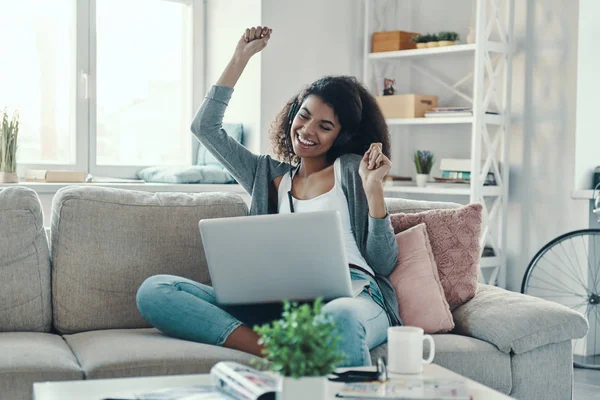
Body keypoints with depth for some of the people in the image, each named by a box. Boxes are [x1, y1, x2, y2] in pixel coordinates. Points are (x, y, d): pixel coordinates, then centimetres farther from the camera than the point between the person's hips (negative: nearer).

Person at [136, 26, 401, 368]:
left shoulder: (352, 169, 16)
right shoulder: (270, 175, 27)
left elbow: (383, 263, 9)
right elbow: (205, 127, 28)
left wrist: (373, 188, -3)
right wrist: (241, 57, 27)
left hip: (353, 293, -5)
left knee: (340, 317, -48)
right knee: (154, 290, -19)